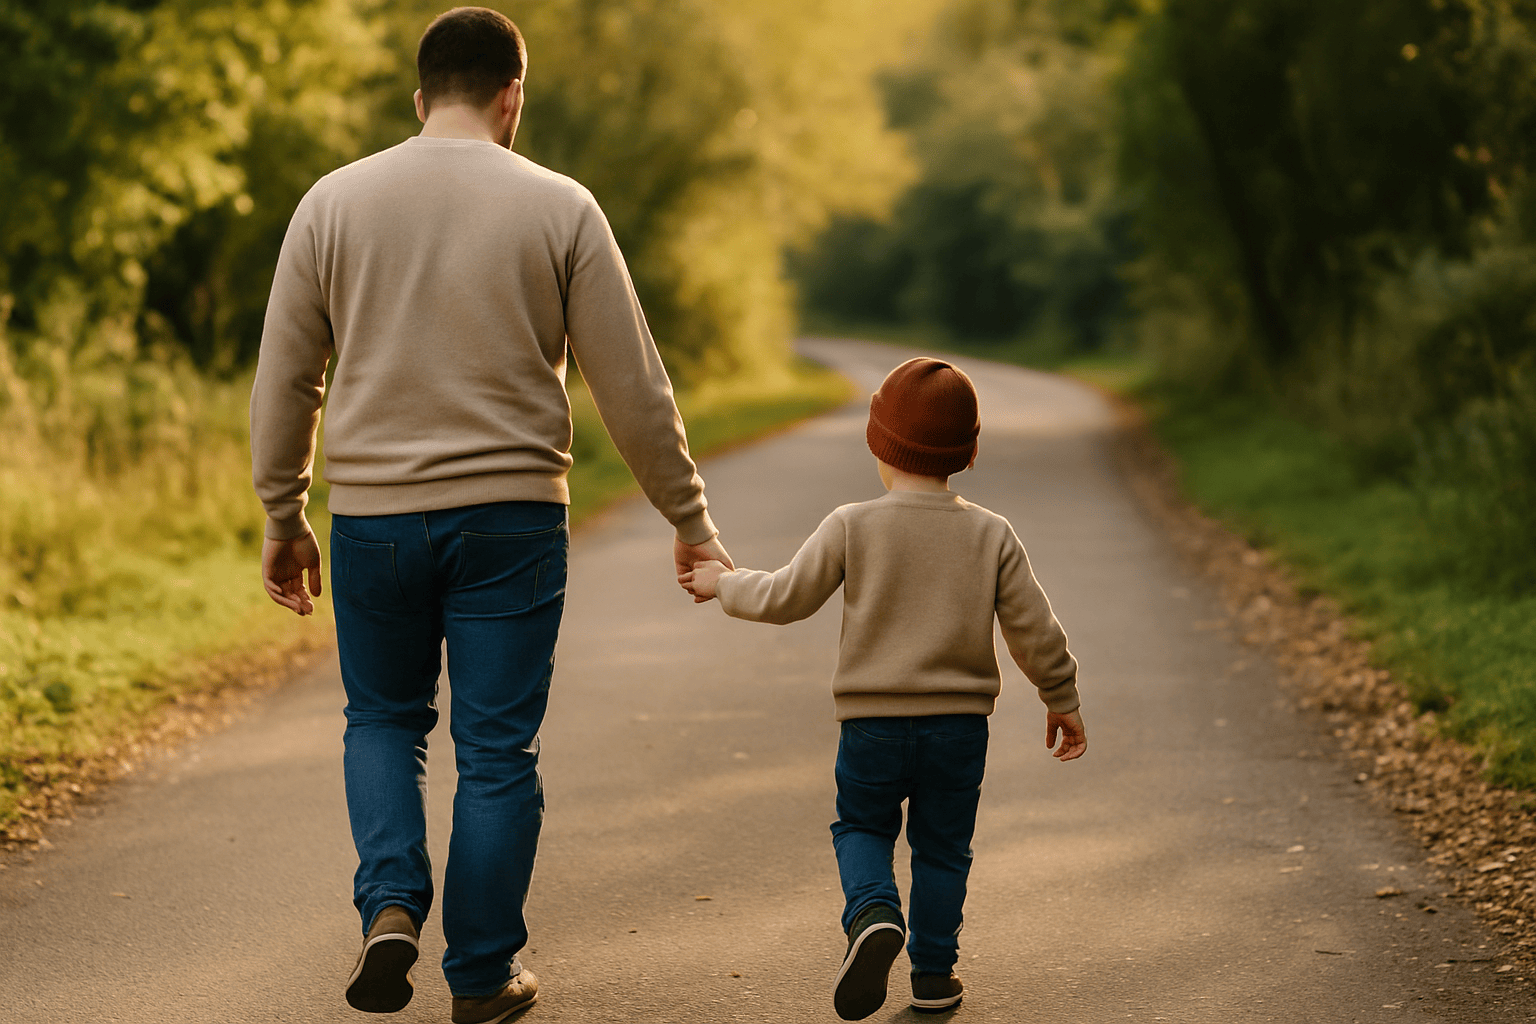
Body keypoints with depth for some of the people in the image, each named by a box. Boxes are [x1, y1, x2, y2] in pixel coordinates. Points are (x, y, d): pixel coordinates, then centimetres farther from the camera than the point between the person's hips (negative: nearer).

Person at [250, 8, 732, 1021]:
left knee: (385, 720, 20)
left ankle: (392, 907, 1)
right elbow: (633, 383, -1)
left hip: (373, 517, 2)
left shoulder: (334, 201, 3)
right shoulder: (558, 207, -2)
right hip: (510, 518, -1)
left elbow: (285, 378, 6)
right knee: (498, 750, 8)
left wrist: (283, 516, 17)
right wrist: (689, 517, 8)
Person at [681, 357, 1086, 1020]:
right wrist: (1062, 702, 14)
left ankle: (873, 915, -10)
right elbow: (1036, 632, -1)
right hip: (960, 724, 1)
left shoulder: (852, 527, -9)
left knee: (861, 826, 18)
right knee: (942, 846, 17)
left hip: (872, 722, -1)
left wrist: (723, 583, 16)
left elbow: (785, 599, -3)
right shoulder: (992, 535, -4)